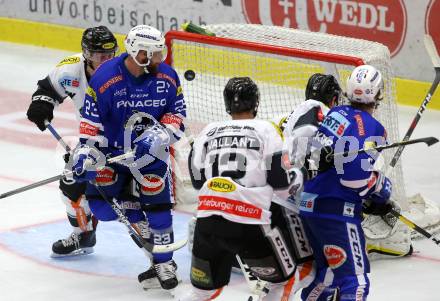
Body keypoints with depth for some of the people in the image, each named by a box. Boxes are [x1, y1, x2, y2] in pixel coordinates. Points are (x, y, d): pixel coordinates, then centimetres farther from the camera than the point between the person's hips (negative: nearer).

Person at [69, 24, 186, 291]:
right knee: (102, 204, -10)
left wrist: (160, 134, -20)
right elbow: (92, 122, -13)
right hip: (113, 150, 0)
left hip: (151, 151, 0)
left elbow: (178, 113, -2)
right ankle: (142, 223, 14)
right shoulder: (104, 78, -20)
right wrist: (87, 154, -19)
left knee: (157, 204, -10)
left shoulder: (167, 77, -11)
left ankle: (164, 263, 2)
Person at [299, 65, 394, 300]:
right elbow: (358, 177, -22)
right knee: (355, 280, -10)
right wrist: (382, 189, -2)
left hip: (307, 202, 9)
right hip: (335, 210, -9)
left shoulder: (336, 113, 11)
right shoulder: (371, 128, -13)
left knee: (328, 270, 24)